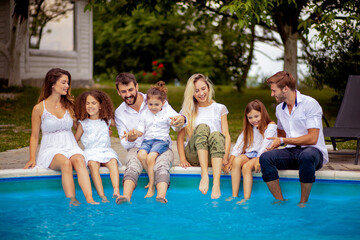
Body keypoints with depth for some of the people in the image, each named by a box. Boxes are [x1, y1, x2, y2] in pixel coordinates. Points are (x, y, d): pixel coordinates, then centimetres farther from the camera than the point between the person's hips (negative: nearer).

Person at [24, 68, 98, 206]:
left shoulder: (69, 105, 15)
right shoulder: (39, 108, 4)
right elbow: (34, 136, 8)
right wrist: (32, 158, -4)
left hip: (71, 148, 2)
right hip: (51, 150, -2)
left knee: (79, 160, -34)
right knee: (65, 162, -37)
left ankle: (90, 199, -50)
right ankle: (72, 200, -42)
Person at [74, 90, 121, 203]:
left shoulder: (107, 120, 14)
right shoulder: (83, 123, 10)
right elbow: (75, 140, 14)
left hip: (106, 150, 1)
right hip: (91, 151, -1)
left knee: (113, 162, -32)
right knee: (93, 164, -34)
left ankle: (116, 192, -47)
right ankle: (102, 196, -44)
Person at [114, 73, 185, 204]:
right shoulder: (119, 113, 9)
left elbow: (174, 122, 0)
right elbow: (125, 144, 8)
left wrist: (181, 120, -27)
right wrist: (130, 140, -19)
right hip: (137, 149, 1)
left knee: (161, 164, -36)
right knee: (133, 165, -35)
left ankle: (161, 197, -61)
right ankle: (126, 197, -59)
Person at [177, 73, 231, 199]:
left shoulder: (220, 109, 19)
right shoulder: (187, 111, 19)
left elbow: (226, 135, 9)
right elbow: (180, 136, 11)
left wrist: (225, 157, -9)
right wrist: (182, 159, -6)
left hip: (214, 155, 0)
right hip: (193, 155, 0)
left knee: (217, 135, -35)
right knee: (202, 127, -29)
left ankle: (216, 184, -54)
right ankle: (204, 176, -47)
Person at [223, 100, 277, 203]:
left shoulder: (271, 126, 2)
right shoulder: (248, 129, 21)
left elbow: (265, 146, -14)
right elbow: (238, 146, 10)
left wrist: (258, 160, -28)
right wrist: (229, 162, -3)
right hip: (249, 155, 5)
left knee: (246, 167, -33)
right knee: (237, 160, -28)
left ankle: (247, 198, -37)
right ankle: (234, 196, -30)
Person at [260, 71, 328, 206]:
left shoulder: (310, 104, -8)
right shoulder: (280, 109, 14)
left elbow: (312, 138, -15)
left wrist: (283, 140, -12)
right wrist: (274, 144, 10)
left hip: (314, 150, -5)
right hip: (291, 152, 5)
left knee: (306, 156, -42)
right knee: (265, 158, -25)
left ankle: (303, 202, -25)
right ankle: (280, 201, -19)